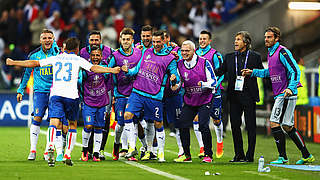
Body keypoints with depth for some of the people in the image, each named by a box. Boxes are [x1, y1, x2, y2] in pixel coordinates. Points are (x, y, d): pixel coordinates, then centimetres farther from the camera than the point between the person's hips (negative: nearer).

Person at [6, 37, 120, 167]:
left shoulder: (55, 58, 16)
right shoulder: (78, 59, 9)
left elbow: (34, 63, 17)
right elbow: (93, 68, -3)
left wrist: (13, 63, 26)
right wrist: (111, 70, -2)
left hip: (55, 94, 1)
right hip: (71, 95, -1)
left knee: (53, 122, -11)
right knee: (73, 124, 15)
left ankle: (51, 146, -39)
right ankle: (68, 155, 9)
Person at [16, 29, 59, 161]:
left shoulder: (57, 52, 2)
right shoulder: (34, 55, 3)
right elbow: (27, 73, 13)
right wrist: (20, 90, 14)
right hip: (40, 91, -1)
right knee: (37, 119, -10)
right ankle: (33, 150, -7)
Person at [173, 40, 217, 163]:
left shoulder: (204, 63, -12)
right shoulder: (180, 65, 1)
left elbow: (213, 81, -9)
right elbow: (179, 82, 11)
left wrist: (203, 84, -28)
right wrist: (175, 86, -12)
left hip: (205, 100, -5)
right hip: (189, 101, 5)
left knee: (203, 126, -15)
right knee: (182, 125, -3)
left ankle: (208, 155, -2)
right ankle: (186, 155, 10)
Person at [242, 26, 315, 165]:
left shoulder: (282, 52, -12)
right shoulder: (271, 53, 16)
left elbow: (295, 70, -16)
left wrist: (291, 88, -27)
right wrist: (253, 72, 25)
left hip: (286, 94, -10)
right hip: (280, 95, 10)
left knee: (274, 123, -12)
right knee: (287, 126, 11)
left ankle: (282, 157, -6)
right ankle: (306, 156, 17)